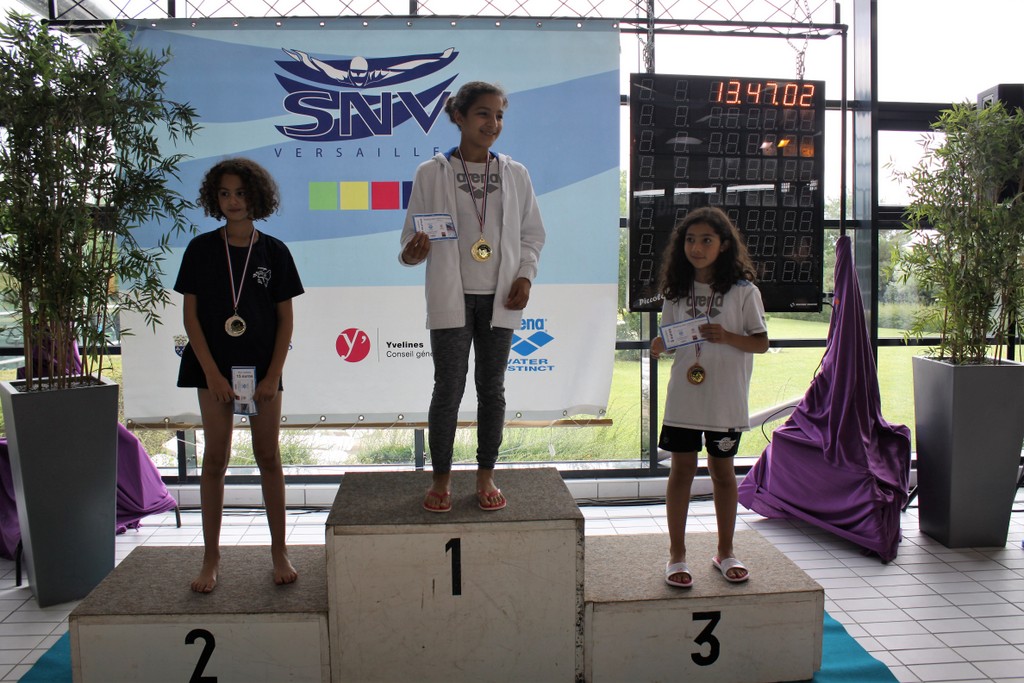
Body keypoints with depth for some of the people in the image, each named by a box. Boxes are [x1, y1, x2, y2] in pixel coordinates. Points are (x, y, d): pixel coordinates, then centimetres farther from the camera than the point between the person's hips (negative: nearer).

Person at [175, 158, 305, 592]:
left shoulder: (274, 252, 3)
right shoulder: (201, 250, 2)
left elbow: (285, 319, 2)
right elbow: (191, 315, 0)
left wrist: (273, 375, -6)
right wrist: (213, 373, -9)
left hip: (262, 368, 0)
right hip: (215, 368, 0)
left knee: (268, 457, 6)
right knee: (215, 460, 4)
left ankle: (279, 553, 16)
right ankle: (210, 559, 13)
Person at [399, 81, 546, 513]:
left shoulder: (515, 174, 5)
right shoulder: (431, 173, -2)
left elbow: (532, 233, 11)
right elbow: (415, 236, 0)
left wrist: (525, 275, -4)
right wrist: (413, 251, -23)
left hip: (498, 298, 2)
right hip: (451, 298, -2)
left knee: (492, 388, 9)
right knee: (449, 388, 2)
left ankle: (486, 477, 23)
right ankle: (441, 478, 18)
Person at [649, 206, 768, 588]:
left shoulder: (743, 291, -5)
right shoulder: (677, 291, 5)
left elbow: (761, 343, -4)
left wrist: (727, 336, -22)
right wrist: (660, 346, -11)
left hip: (725, 399, -2)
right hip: (683, 397, 2)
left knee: (722, 471, 10)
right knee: (682, 470, 5)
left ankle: (725, 553, 26)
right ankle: (676, 555, 16)